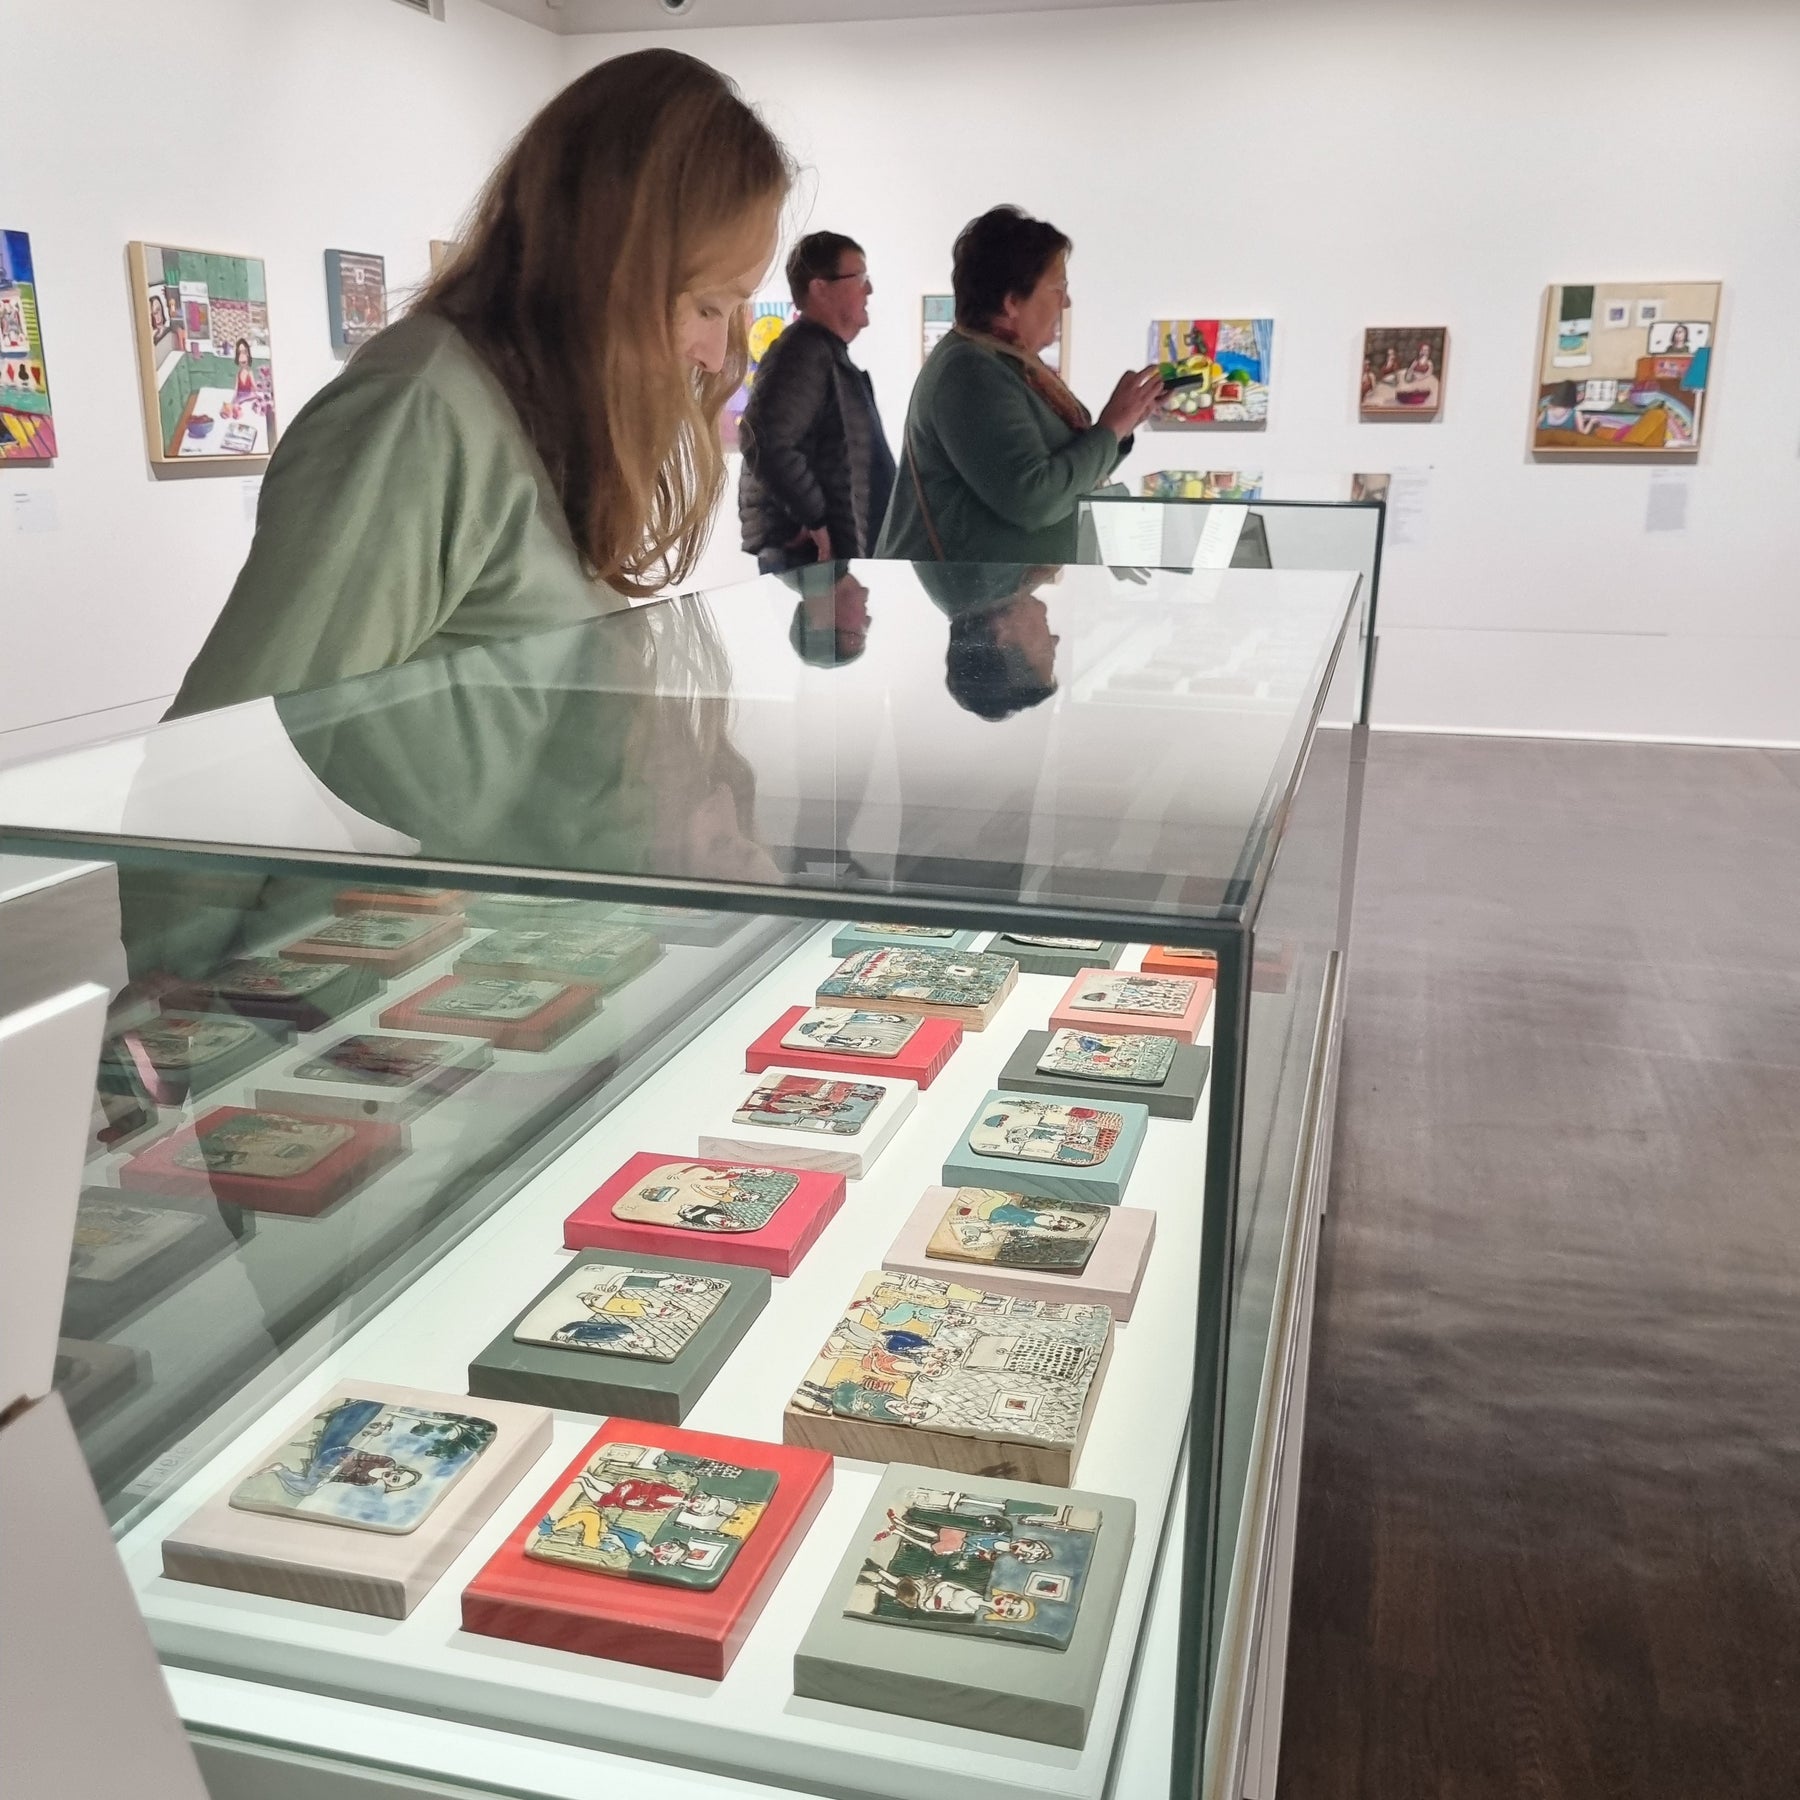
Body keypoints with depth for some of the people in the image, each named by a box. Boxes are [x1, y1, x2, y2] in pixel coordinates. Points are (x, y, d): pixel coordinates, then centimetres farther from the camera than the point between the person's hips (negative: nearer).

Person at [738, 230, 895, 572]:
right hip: (808, 554, -10)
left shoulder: (830, 353, 19)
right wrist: (815, 519, -21)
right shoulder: (804, 352, -14)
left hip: (841, 548, 11)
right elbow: (763, 441, -28)